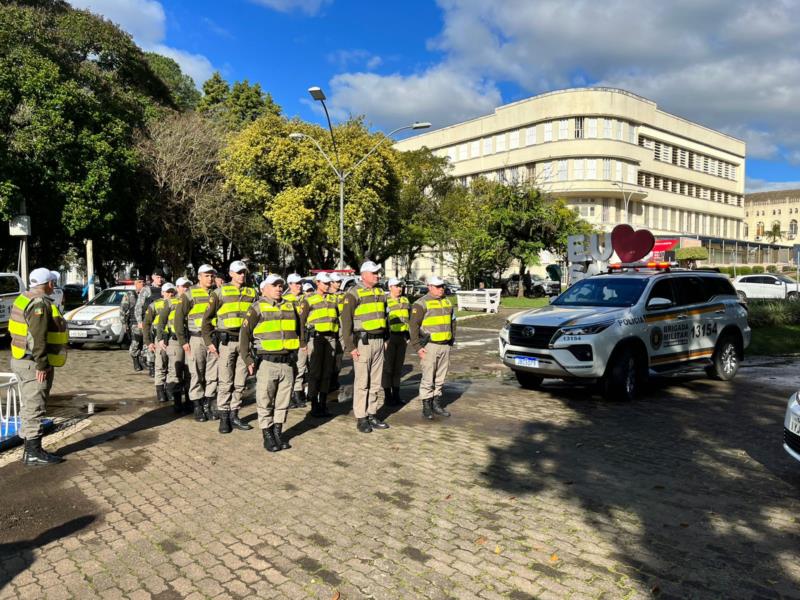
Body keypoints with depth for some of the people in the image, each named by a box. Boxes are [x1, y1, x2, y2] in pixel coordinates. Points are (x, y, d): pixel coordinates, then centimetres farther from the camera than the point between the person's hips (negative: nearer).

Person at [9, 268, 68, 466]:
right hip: (34, 364, -10)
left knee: (28, 407, 16)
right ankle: (34, 454, 0)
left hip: (23, 361, 10)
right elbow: (38, 338, -25)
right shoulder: (40, 303, -19)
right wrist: (41, 365, -24)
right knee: (34, 408, -5)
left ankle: (30, 449, 25)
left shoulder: (25, 299, 13)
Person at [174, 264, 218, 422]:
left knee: (212, 375, 4)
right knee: (196, 375, 2)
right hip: (196, 339, -4)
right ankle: (197, 408, 11)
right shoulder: (190, 294, -1)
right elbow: (179, 317, -4)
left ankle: (207, 406, 15)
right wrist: (183, 341, -9)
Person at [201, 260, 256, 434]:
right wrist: (209, 342, -4)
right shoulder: (220, 292, 1)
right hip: (226, 341, -3)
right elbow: (207, 319, 2)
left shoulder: (251, 293, 11)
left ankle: (234, 415, 18)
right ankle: (223, 417, 9)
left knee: (240, 382, 7)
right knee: (225, 382, 0)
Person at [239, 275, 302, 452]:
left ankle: (278, 433, 22)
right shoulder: (257, 307, -2)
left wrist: (301, 343, 20)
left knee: (283, 400, 10)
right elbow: (245, 333, -3)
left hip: (288, 362, 4)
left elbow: (298, 327, 27)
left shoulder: (290, 306, 13)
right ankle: (267, 436, 15)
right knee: (265, 401, 3)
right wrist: (247, 359, -8)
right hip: (267, 362, -4)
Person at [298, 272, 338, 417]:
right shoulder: (308, 298, 1)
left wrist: (338, 336, 12)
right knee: (315, 371, -4)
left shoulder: (333, 298, 15)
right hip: (316, 336, -5)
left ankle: (323, 404, 14)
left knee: (327, 371, 7)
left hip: (330, 337, 5)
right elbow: (302, 320, -1)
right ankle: (314, 406, 2)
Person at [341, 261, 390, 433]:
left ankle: (372, 415, 19)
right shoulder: (354, 293, -8)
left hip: (379, 341, 7)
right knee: (362, 382, -2)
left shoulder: (380, 293, 14)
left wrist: (386, 338, 16)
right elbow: (346, 320, -11)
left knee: (375, 382, 10)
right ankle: (361, 419, 6)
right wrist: (350, 347, -15)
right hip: (363, 342, -6)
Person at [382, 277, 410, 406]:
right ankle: (388, 396, 9)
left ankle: (396, 395, 19)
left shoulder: (405, 300, 12)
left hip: (402, 337, 6)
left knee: (398, 367, 11)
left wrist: (408, 336, 15)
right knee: (388, 367, 1)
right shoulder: (385, 301, -7)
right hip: (390, 337, -6)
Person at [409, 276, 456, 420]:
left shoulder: (447, 302, 13)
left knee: (440, 377, 12)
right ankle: (426, 408, 7)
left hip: (445, 346, 6)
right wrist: (417, 347, -14)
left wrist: (451, 341, 17)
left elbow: (452, 322, 23)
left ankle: (437, 404, 23)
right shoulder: (421, 304, -8)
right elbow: (413, 325, -11)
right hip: (429, 346, -6)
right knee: (428, 378, -3)